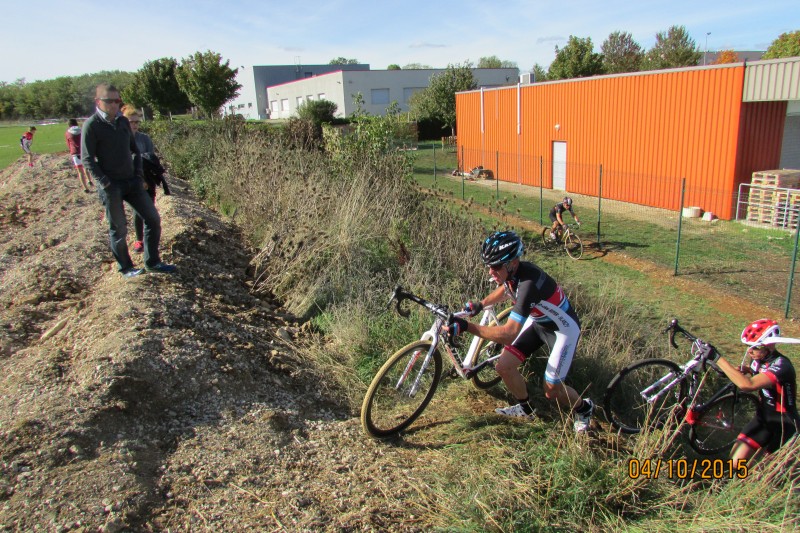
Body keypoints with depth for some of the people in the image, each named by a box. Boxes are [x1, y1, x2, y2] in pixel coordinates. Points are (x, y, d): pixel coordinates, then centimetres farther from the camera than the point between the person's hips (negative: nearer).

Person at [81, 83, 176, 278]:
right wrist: (105, 183, -16)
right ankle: (126, 268, 18)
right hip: (111, 187, -6)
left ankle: (152, 262, 16)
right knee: (119, 229, 2)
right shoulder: (91, 125, -8)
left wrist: (139, 175, 6)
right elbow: (87, 159, -10)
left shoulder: (123, 121, 9)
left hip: (132, 182, 6)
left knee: (153, 218, 4)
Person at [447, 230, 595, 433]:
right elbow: (505, 289, 13)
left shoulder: (528, 282, -40)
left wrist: (467, 326, -46)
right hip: (537, 320, 7)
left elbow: (509, 334, -46)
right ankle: (526, 408, 25)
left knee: (552, 391, -6)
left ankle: (584, 408, 28)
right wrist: (480, 305, 2)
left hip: (563, 328, -7)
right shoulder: (512, 271, -15)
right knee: (504, 366, -2)